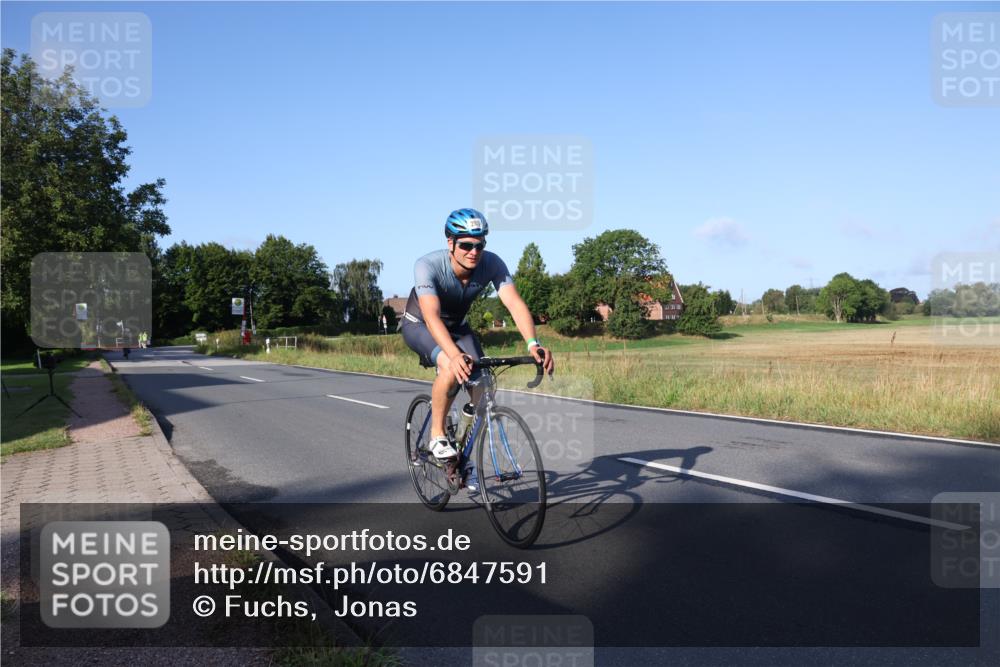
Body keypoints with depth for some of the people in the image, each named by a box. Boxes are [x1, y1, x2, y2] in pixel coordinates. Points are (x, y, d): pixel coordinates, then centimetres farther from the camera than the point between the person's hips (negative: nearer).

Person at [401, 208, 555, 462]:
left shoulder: (492, 264, -25)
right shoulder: (427, 266, -34)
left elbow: (514, 302, -36)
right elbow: (431, 315, -47)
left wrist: (532, 343, -54)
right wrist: (455, 355, -64)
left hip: (457, 325, 4)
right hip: (419, 325, -4)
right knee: (451, 369, -34)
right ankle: (437, 436, -11)